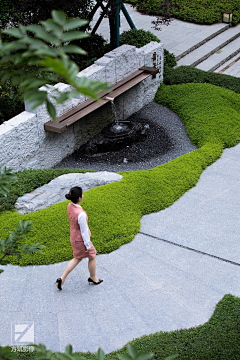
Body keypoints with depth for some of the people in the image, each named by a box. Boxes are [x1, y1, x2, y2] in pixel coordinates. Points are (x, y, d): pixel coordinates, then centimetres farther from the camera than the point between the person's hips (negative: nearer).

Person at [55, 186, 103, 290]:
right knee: (92, 256, 19)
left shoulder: (70, 206, -10)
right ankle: (93, 279, 41)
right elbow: (84, 231, -24)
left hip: (73, 237, 8)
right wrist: (88, 245, -11)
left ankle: (62, 279, 24)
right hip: (80, 240, -8)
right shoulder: (81, 214, -36)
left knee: (77, 258, 25)